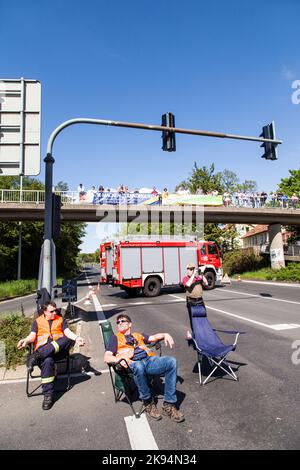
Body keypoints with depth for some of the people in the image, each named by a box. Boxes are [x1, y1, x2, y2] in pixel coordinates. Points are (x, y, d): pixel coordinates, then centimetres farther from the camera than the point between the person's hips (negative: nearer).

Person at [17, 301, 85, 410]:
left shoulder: (61, 320, 21)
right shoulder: (37, 321, 21)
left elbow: (68, 332, 5)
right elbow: (32, 335, 7)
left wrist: (76, 338, -17)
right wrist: (25, 340, -18)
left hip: (58, 349, 1)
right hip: (42, 348, -1)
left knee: (69, 340, -33)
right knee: (47, 361, -37)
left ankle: (37, 356, -36)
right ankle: (48, 395, -29)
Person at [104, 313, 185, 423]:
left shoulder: (138, 335, 33)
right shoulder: (115, 337, 21)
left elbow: (153, 337, 23)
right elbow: (107, 357, 8)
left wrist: (165, 335, 2)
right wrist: (119, 359, -13)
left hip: (149, 359, 4)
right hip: (132, 363, -3)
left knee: (171, 361, -23)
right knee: (138, 367, -40)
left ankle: (168, 405, -18)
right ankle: (148, 403, -15)